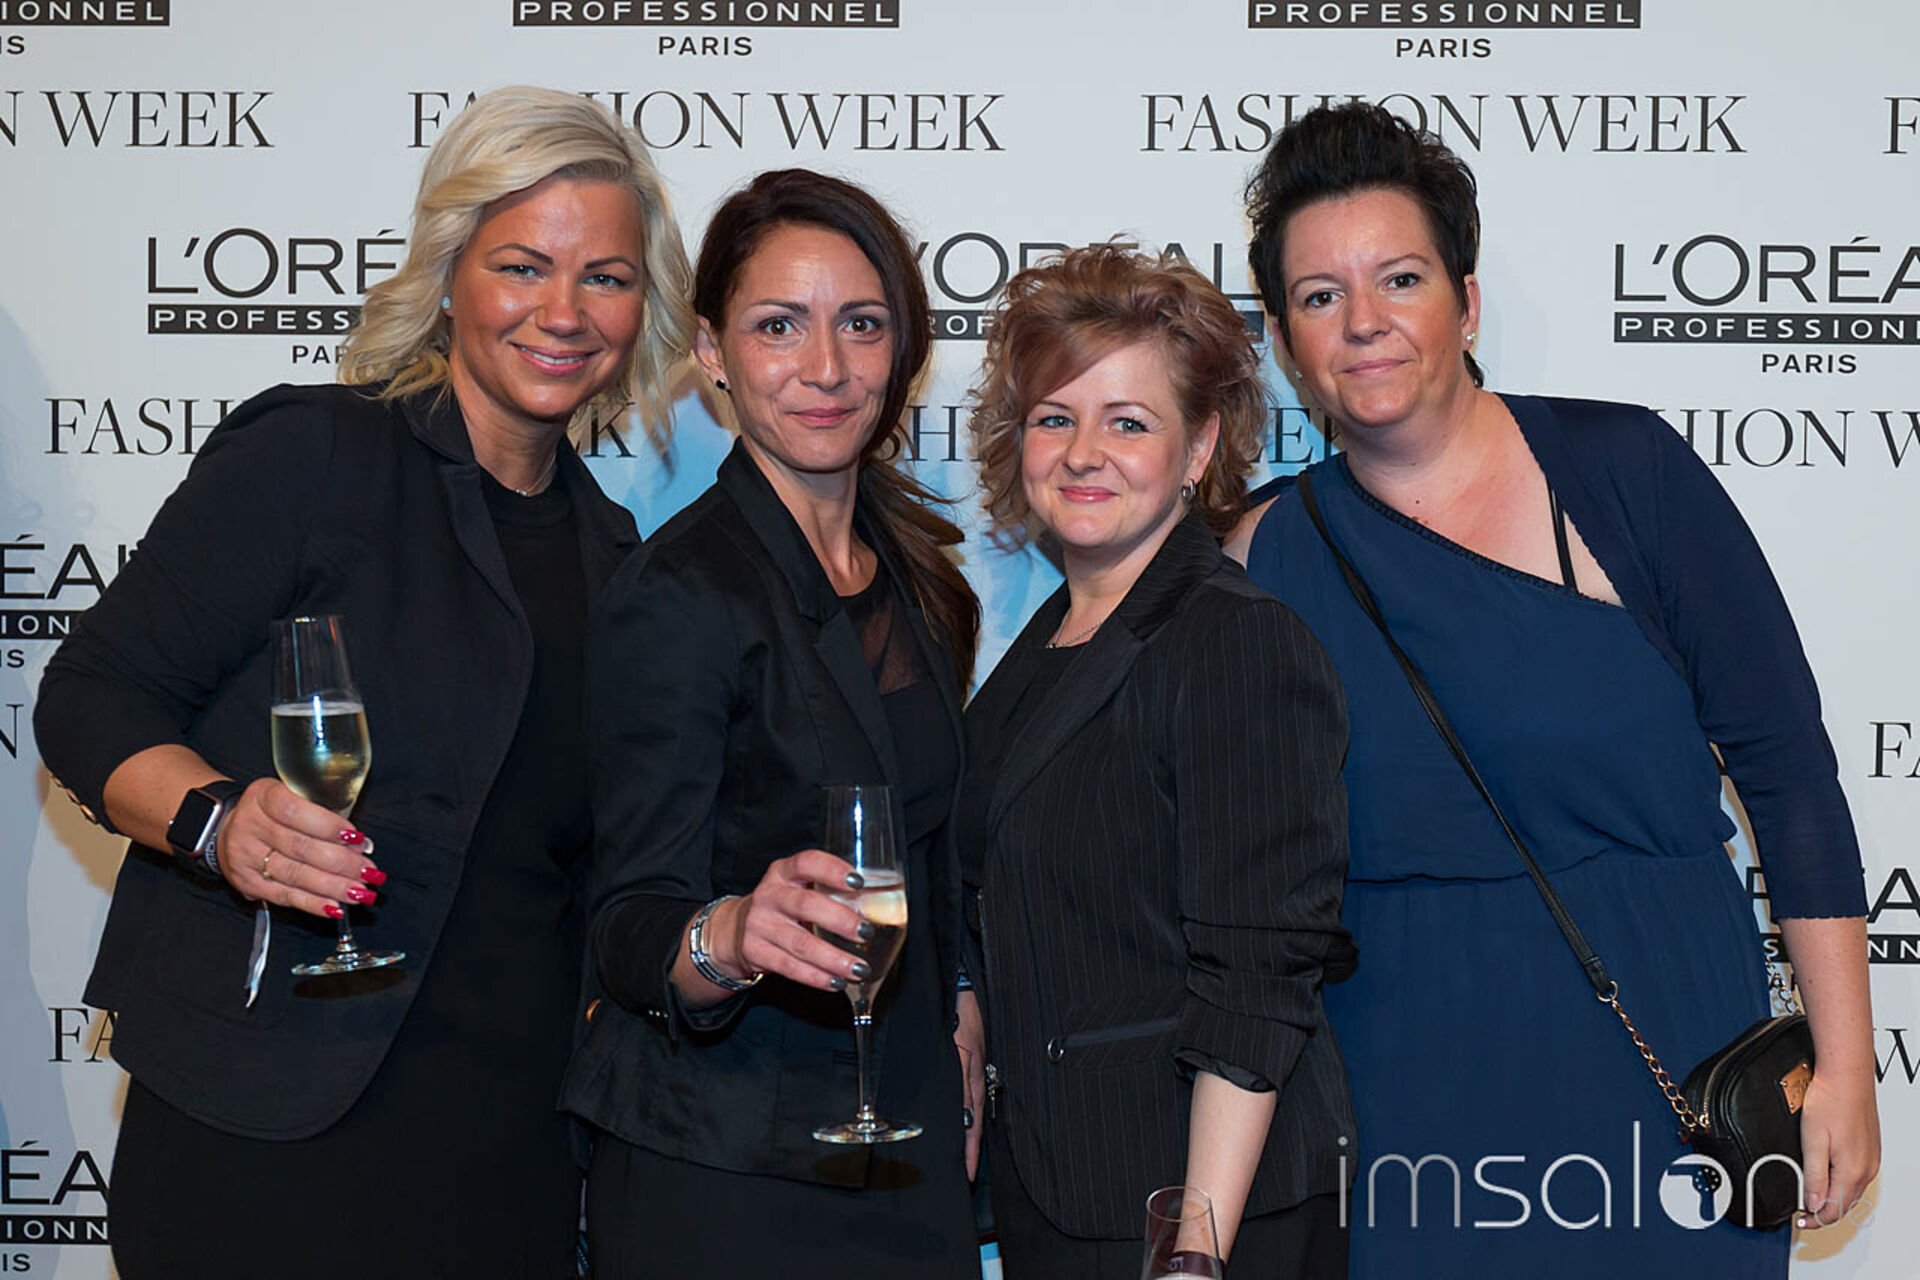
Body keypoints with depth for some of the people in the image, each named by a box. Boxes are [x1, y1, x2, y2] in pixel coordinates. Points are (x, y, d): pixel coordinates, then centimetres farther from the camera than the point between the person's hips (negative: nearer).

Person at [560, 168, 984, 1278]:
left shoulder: (914, 570, 6)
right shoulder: (682, 594, -16)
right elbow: (631, 934, -19)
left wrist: (960, 1016, 8)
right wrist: (735, 936, -38)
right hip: (723, 1177, -6)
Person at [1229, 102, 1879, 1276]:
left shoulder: (1623, 470, -5)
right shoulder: (1273, 553, 1)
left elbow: (1784, 759, -4)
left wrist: (1844, 1066, -6)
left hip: (1664, 1070, -1)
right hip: (1408, 1109, 1)